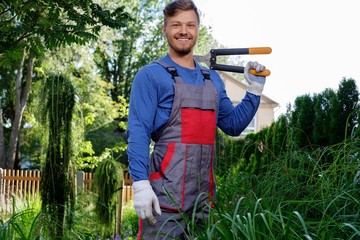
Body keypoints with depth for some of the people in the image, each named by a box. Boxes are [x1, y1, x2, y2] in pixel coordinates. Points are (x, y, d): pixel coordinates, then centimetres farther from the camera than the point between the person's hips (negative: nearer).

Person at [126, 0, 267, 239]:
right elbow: (138, 134, -11)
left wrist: (254, 89, 8)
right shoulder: (151, 75, -3)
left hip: (203, 194, 6)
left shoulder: (213, 79, 16)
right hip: (165, 194, -6)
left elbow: (233, 125, 19)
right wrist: (140, 184, -20)